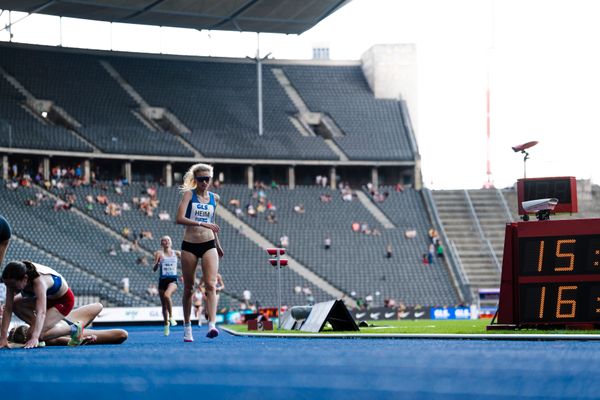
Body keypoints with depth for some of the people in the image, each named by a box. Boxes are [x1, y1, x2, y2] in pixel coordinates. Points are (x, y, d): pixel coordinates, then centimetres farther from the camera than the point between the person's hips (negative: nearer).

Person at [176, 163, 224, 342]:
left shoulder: (214, 198, 9)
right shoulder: (189, 194, -3)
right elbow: (180, 218, -18)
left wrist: (218, 244, 28)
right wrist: (201, 224, -28)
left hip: (208, 245, 2)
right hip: (189, 246, -2)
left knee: (211, 285, -15)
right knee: (188, 288, 7)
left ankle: (212, 325, -26)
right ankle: (187, 327, 18)